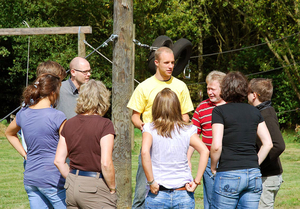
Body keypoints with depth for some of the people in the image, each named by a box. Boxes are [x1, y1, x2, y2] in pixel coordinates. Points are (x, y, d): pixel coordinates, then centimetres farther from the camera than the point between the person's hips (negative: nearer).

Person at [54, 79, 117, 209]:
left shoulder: (69, 124, 6)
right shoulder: (104, 125, -11)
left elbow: (59, 160, 6)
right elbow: (106, 163, -17)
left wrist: (73, 179, 14)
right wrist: (112, 189, -6)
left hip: (72, 188, 6)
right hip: (95, 188, -6)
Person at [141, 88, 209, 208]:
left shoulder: (150, 129, -3)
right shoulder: (187, 130, 1)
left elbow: (145, 152, -20)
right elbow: (204, 151, -11)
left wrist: (151, 181, -13)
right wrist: (196, 181, -7)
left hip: (158, 194, -1)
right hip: (183, 194, 1)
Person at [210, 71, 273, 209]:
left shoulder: (219, 111, -4)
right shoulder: (254, 112, 10)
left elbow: (216, 146, -12)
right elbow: (268, 143, 9)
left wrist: (213, 167, 3)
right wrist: (254, 164, 15)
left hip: (228, 176, -5)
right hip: (254, 175, 5)